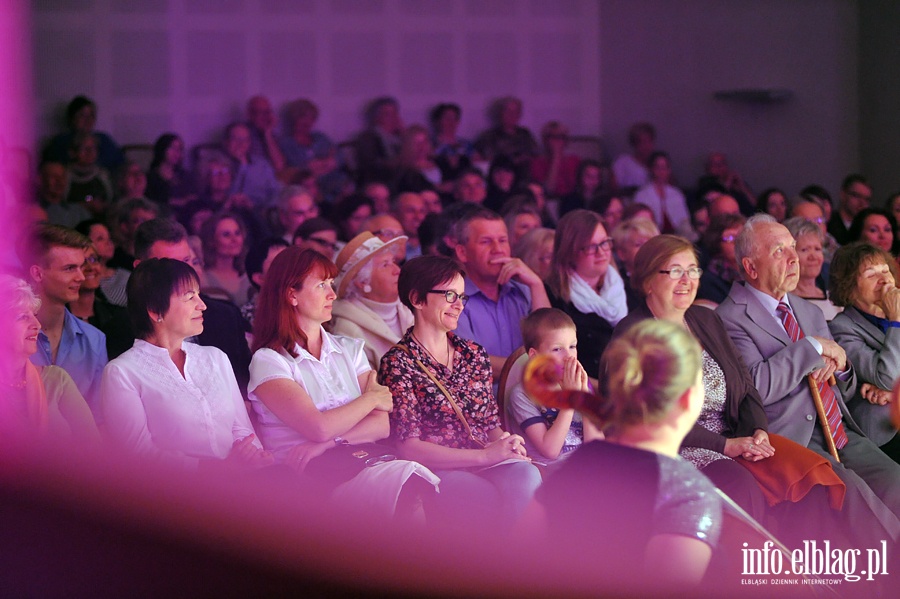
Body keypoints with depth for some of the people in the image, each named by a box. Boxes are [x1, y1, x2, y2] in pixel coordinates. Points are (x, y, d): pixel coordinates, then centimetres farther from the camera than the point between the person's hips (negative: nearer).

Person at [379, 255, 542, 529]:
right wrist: (485, 455, -14)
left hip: (486, 466, 5)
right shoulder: (397, 363, 0)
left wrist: (506, 445, -4)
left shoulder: (474, 354, 19)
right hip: (436, 473, -5)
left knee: (526, 476, -33)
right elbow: (408, 446, -8)